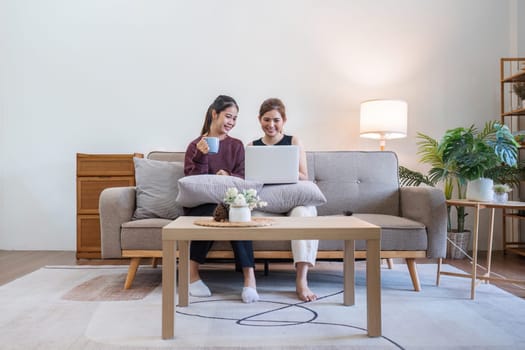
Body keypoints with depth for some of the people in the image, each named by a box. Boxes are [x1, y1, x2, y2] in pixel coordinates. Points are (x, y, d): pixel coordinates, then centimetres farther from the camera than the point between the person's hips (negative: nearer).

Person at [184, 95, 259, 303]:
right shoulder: (196, 145, 8)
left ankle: (249, 276, -35)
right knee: (212, 212, -36)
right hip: (199, 204, -1)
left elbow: (242, 178, 4)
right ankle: (192, 275, -22)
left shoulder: (236, 146, 14)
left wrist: (228, 176, -18)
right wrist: (201, 156, -15)